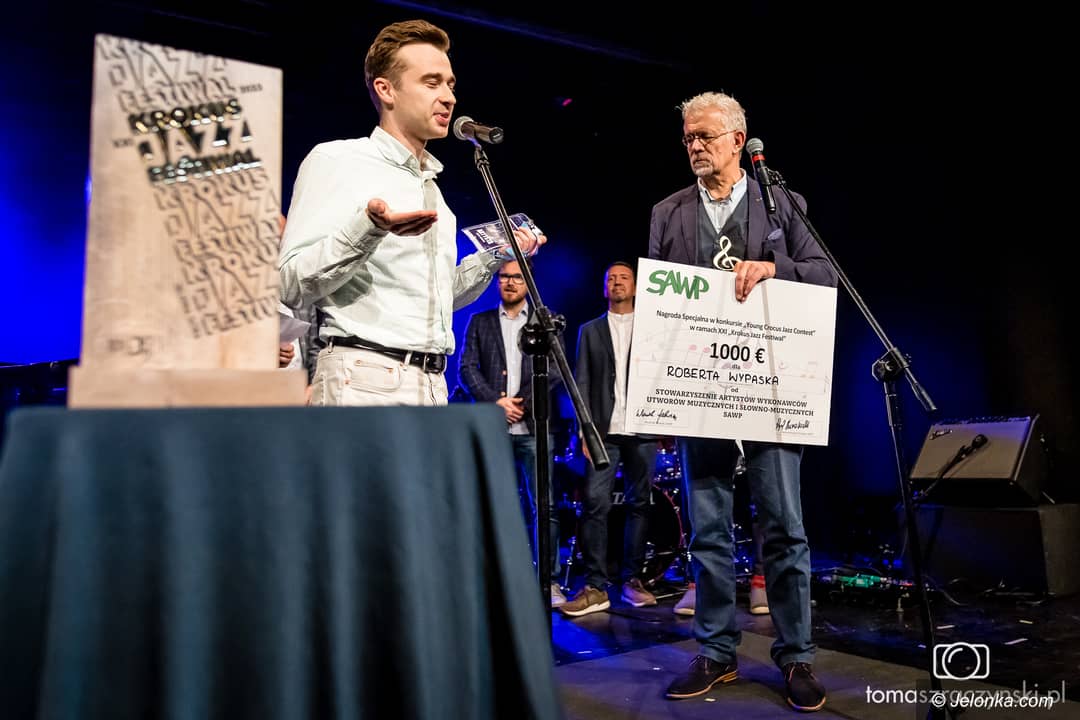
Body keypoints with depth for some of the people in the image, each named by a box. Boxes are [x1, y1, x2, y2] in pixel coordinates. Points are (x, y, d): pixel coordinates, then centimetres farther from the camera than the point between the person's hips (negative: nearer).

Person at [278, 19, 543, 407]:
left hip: (434, 388, 7)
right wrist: (367, 229, -22)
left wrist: (494, 256, 13)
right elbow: (291, 286, -9)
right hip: (364, 382, -7)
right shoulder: (336, 159, -1)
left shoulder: (433, 187, 20)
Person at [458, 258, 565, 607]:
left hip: (533, 426, -1)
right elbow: (467, 368, 6)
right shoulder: (479, 322, 15)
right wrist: (495, 401, -7)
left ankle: (549, 581, 4)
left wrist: (522, 400, -8)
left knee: (543, 506, -3)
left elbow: (555, 368, 3)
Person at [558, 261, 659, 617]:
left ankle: (632, 580, 14)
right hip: (604, 430, 0)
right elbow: (582, 383, 8)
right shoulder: (590, 330, 15)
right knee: (595, 504, -9)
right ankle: (595, 588, -5)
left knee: (639, 504, 4)